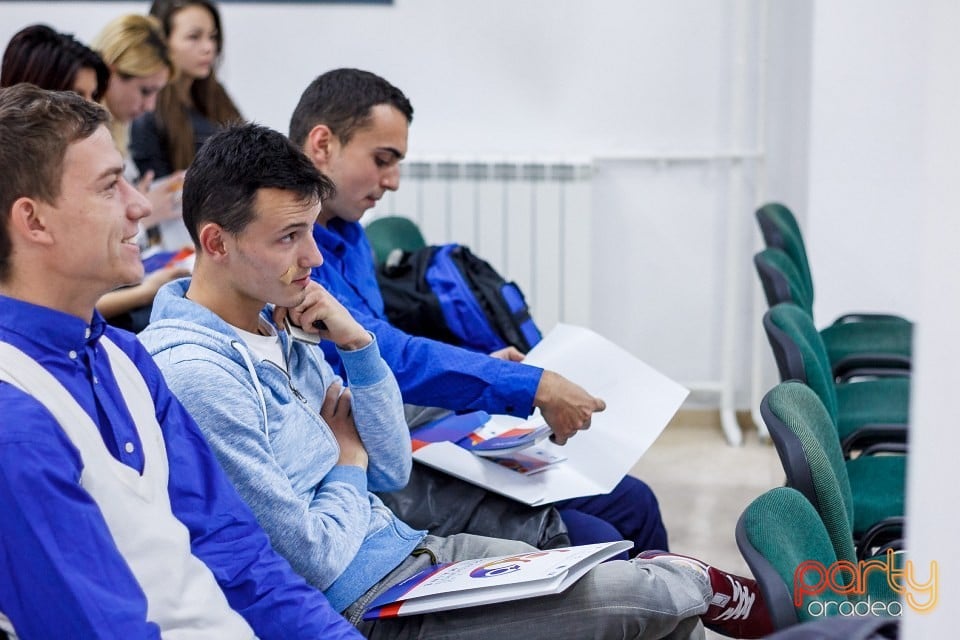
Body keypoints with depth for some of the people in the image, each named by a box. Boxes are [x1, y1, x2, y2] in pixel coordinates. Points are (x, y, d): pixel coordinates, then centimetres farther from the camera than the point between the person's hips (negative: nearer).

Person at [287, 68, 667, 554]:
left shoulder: (347, 236, 14)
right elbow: (380, 357, -25)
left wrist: (481, 367, 9)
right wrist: (530, 386, -19)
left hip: (419, 446, 10)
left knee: (631, 503, 7)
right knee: (595, 544, -19)